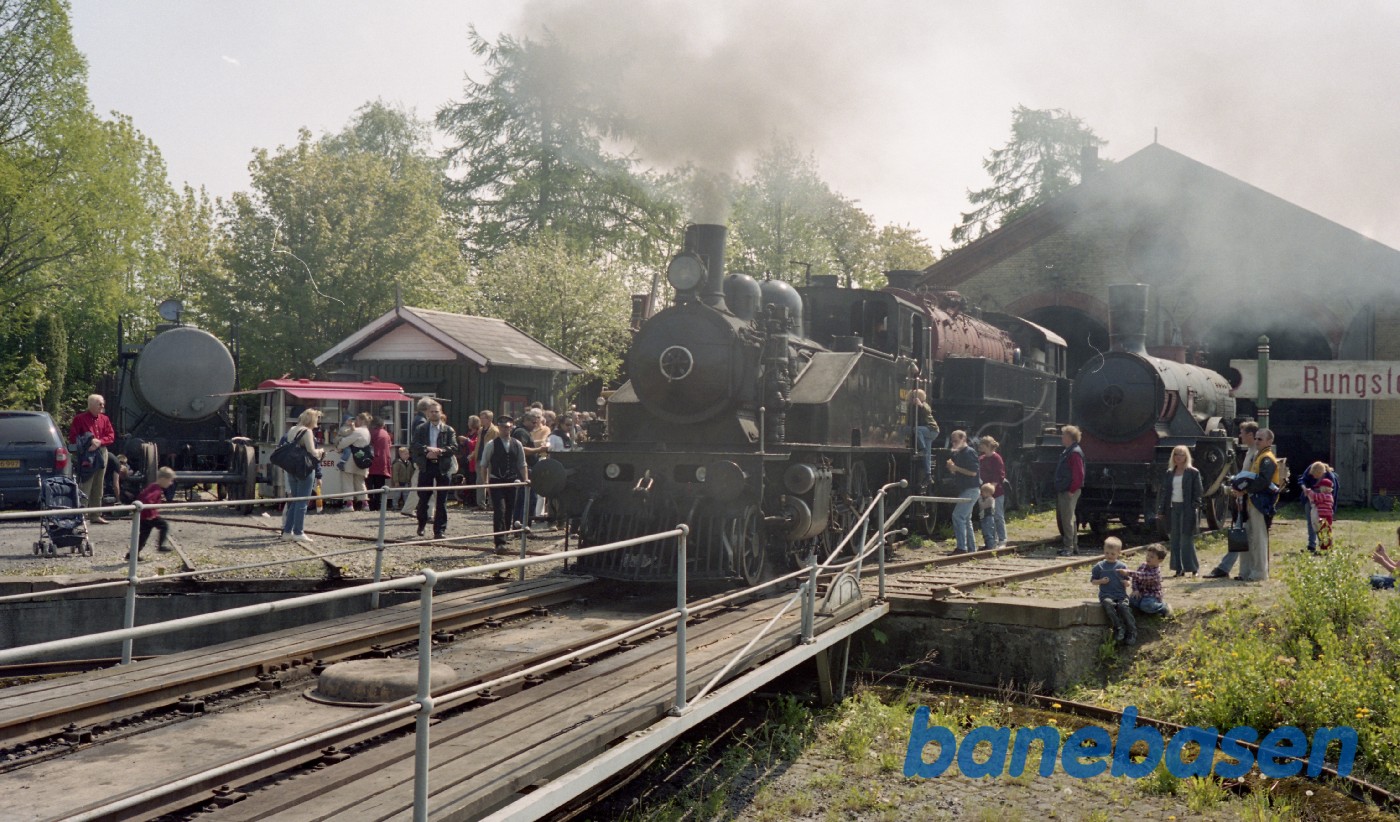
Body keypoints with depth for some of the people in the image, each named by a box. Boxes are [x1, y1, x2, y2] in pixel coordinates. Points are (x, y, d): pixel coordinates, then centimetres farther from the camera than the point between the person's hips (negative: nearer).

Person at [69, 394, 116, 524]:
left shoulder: (104, 419, 13)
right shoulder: (80, 419, -2)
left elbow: (111, 436, 8)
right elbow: (72, 437, -6)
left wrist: (100, 442, -10)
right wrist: (87, 444, -18)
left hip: (101, 453, 6)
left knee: (98, 488, 10)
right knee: (85, 486, -9)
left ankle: (95, 515, 15)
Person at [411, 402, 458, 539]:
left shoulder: (449, 430, 5)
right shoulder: (420, 429, 7)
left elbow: (453, 448, -5)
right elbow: (415, 446, -5)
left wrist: (439, 451, -19)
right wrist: (427, 449, -21)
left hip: (443, 467, -1)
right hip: (426, 466, 1)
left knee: (441, 500, 0)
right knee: (423, 498, 7)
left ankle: (440, 529, 4)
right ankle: (422, 524, 28)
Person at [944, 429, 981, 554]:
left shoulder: (970, 452, -12)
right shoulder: (957, 454, 15)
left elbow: (973, 472, -20)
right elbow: (954, 472, 21)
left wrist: (956, 468, -17)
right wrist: (951, 467, 0)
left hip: (971, 490, -10)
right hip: (963, 490, 10)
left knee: (958, 516, -16)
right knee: (966, 519, 13)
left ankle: (962, 547, -17)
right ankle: (972, 548, 19)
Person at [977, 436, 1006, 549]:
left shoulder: (996, 458, -10)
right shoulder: (981, 459, 12)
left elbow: (1000, 475, -14)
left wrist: (993, 485, -23)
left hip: (997, 492, -8)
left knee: (998, 516, -2)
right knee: (987, 517, 10)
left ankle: (1002, 541, 5)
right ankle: (993, 541, 18)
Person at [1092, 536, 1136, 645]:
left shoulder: (1122, 566, 10)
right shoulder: (1099, 566, 9)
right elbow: (1093, 581, 12)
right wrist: (1101, 581, -8)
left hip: (1121, 595, 0)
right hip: (1106, 595, 0)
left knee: (1123, 606, -28)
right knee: (1108, 604, -34)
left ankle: (1132, 632, -18)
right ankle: (1118, 628, -28)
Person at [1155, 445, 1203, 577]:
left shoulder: (1193, 472, -2)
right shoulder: (1170, 473, 12)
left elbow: (1198, 492, -5)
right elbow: (1163, 491, 12)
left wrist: (1195, 508, -14)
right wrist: (1161, 510, 7)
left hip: (1187, 509, -5)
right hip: (1173, 508, 5)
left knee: (1186, 540, -5)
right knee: (1174, 540, 5)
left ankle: (1192, 568, 3)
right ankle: (1178, 568, 10)